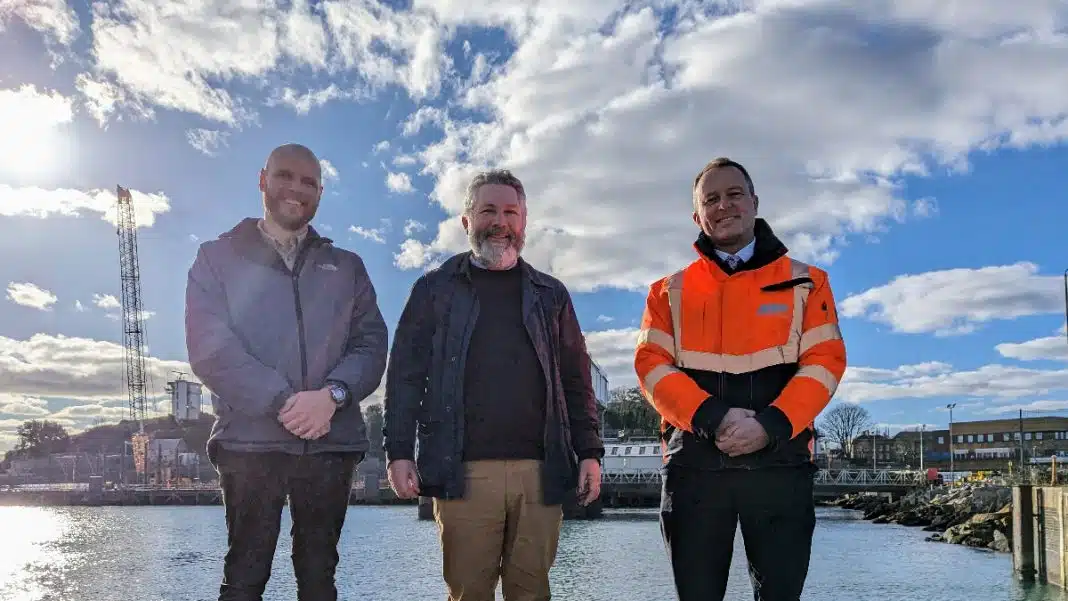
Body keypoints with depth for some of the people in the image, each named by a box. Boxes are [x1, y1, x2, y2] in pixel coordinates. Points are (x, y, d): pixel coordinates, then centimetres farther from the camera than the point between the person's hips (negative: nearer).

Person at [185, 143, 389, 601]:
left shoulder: (346, 267, 17)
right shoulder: (218, 258, 9)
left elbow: (371, 342, 6)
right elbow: (210, 346, -4)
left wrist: (332, 394, -14)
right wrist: (282, 402, -14)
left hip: (331, 441, 2)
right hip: (250, 439, -2)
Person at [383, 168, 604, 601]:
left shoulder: (550, 295, 17)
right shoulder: (435, 289, 12)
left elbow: (576, 382, 14)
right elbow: (406, 374, 6)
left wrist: (589, 452, 4)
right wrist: (399, 451, -4)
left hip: (541, 472, 2)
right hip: (463, 472, -1)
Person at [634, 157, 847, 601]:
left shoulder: (804, 282, 12)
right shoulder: (670, 291, 14)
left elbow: (824, 361, 1)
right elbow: (652, 366, 2)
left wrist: (771, 425, -15)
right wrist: (712, 419, -15)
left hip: (779, 463, 0)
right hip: (693, 464, 1)